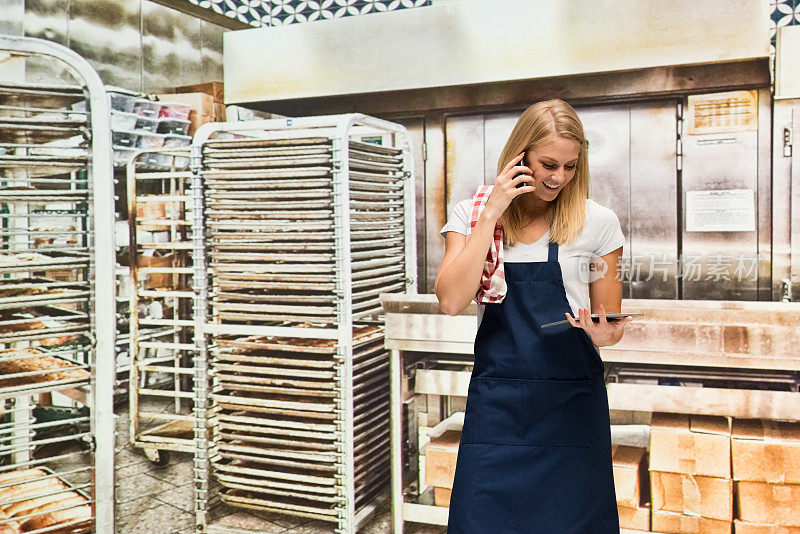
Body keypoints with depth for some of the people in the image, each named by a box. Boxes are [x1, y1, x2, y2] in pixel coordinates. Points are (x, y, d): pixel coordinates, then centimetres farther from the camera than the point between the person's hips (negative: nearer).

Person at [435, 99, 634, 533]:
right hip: (496, 399, 0)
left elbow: (610, 324, 8)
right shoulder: (471, 214, 3)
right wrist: (492, 212, -12)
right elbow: (451, 301, -12)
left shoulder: (598, 222, 1)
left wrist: (602, 334, -16)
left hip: (571, 400, 0)